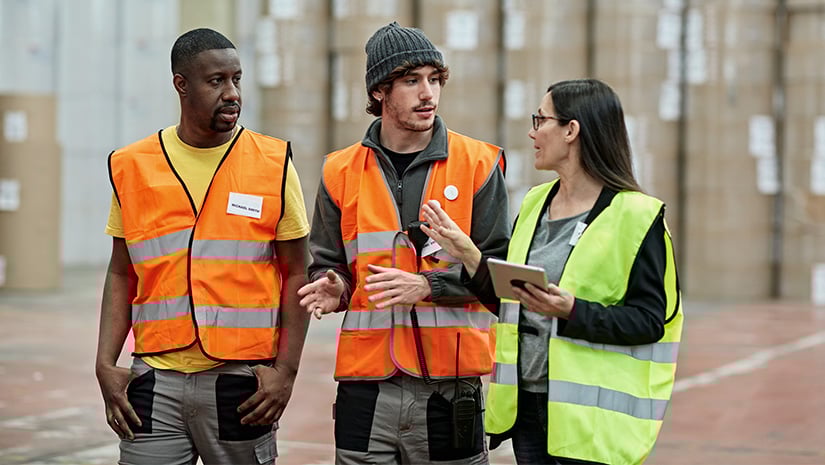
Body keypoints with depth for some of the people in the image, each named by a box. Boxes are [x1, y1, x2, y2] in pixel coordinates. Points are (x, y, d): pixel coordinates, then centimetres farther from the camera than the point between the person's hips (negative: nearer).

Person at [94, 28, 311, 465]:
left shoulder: (273, 163, 1)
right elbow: (120, 274, 11)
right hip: (156, 382, 1)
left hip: (242, 380, -1)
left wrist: (286, 370, -6)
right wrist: (105, 364, 1)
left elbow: (296, 273, 3)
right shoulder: (131, 166, 6)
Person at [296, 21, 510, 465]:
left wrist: (427, 285, -15)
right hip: (366, 385, 2)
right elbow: (326, 262, 15)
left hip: (451, 385, -1)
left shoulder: (478, 163, 2)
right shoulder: (341, 171, 8)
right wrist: (334, 288, -8)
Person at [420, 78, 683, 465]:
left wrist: (571, 311, -26)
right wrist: (468, 255, 4)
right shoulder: (535, 204, 12)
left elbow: (649, 320, -15)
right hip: (527, 404, 7)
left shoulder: (634, 216, -10)